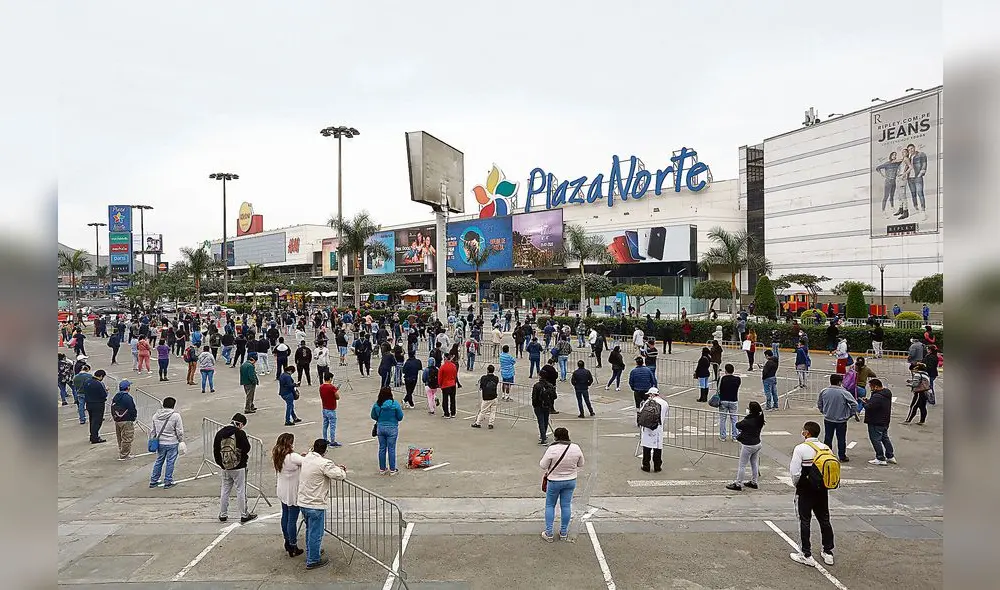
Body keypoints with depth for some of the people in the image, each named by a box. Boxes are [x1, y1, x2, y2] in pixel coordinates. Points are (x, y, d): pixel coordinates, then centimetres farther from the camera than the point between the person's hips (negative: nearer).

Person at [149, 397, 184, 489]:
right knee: (170, 462, 5)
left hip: (160, 443, 5)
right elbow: (179, 431, -9)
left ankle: (153, 481, 25)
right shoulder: (175, 416, -12)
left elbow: (152, 431, 10)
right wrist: (181, 442, 1)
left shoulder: (155, 415, 3)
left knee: (158, 461, 17)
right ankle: (168, 482, 11)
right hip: (172, 443, -5)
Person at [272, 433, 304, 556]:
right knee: (292, 520, 3)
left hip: (283, 492, 8)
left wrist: (301, 456, -1)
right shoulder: (292, 457, -26)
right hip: (293, 494, -8)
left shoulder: (277, 457, -2)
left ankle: (287, 542, 37)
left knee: (285, 517, 21)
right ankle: (293, 548, 14)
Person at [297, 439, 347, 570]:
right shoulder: (324, 463, -22)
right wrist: (342, 469, -1)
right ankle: (313, 561, 17)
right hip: (316, 505, -8)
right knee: (316, 533, 7)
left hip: (302, 502, 8)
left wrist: (336, 468, 11)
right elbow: (340, 475, -24)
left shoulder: (304, 460, 3)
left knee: (309, 530, 26)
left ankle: (310, 553, 42)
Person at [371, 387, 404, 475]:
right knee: (391, 449, 6)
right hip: (392, 428, -3)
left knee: (382, 448, 14)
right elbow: (400, 417, -9)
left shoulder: (376, 404, -8)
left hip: (380, 427, 3)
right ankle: (392, 470, 14)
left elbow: (373, 416, 4)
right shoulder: (395, 404, -16)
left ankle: (382, 469, 23)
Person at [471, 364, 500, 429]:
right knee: (493, 411, 11)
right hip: (494, 397, 3)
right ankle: (490, 424, 13)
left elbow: (480, 388, -7)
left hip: (486, 398, -3)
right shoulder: (496, 378, -2)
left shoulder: (483, 378, -12)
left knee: (482, 411, 6)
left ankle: (478, 423, 16)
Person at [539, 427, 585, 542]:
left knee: (550, 505, 13)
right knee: (566, 505, 13)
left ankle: (549, 534, 15)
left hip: (554, 481, -3)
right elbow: (581, 464, 4)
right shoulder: (576, 448, -11)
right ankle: (563, 533, 22)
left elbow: (543, 465, -15)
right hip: (571, 481, 3)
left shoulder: (552, 449, -24)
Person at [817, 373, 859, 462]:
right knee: (841, 439, 11)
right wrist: (853, 414, 3)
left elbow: (819, 404, 5)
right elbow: (854, 404, -13)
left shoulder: (824, 391, -7)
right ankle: (842, 457, 19)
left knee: (828, 438, 13)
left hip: (828, 419, 2)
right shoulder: (844, 393, -17)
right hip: (841, 420, -2)